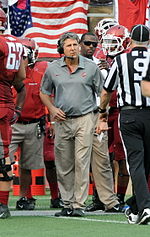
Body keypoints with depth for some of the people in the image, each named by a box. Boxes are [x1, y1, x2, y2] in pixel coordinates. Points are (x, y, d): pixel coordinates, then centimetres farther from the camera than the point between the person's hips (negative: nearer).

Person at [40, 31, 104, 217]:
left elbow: (102, 92, 8)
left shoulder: (91, 67, 0)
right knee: (64, 165, 5)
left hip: (84, 120, -3)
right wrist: (52, 109, 0)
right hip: (62, 120, 3)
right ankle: (67, 203, 14)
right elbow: (44, 92, 17)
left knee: (82, 163, -8)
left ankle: (79, 204, -4)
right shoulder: (53, 69, 4)